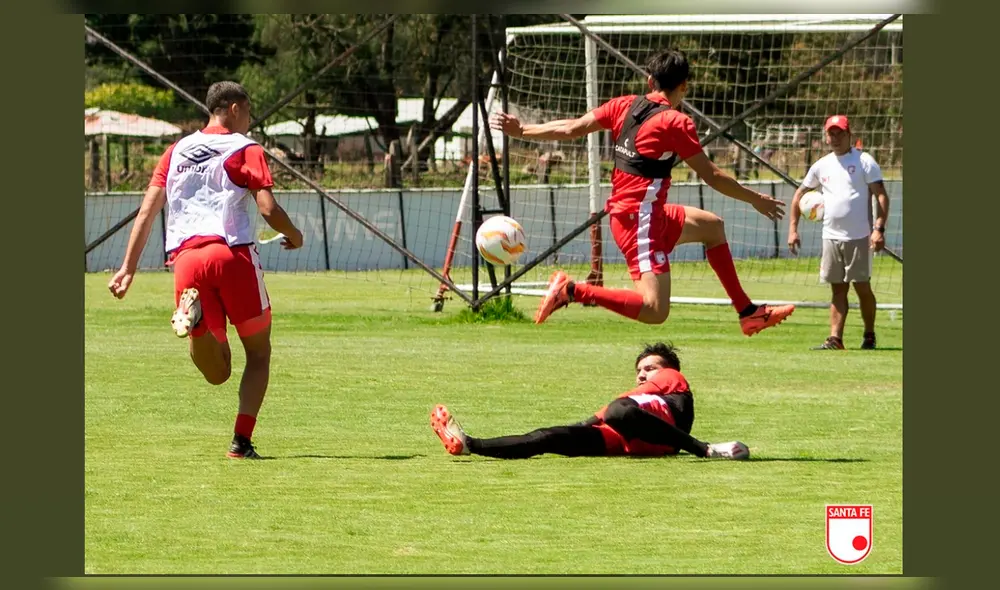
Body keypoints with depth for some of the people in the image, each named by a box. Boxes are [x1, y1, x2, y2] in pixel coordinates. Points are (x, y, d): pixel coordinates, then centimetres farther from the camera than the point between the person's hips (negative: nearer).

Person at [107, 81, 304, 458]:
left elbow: (147, 210, 15)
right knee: (258, 351, 13)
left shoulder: (176, 151, 20)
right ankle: (242, 440, -2)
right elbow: (268, 208, -6)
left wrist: (128, 267, 15)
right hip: (231, 253, -4)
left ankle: (192, 312, -25)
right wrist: (294, 236, 13)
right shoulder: (245, 149, 6)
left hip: (184, 257, 4)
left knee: (217, 372, 6)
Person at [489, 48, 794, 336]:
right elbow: (711, 176, -8)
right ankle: (572, 290, -20)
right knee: (655, 311, -18)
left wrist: (521, 130, 14)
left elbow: (572, 128, 4)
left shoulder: (625, 105, 6)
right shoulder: (676, 123, -13)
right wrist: (756, 200, 3)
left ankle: (748, 313, 27)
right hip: (641, 219, -10)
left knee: (712, 225, 25)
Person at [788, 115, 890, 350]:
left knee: (862, 286, -1)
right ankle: (835, 339, -1)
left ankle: (869, 335, 14)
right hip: (831, 237, 4)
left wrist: (879, 229, -19)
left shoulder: (864, 161, -3)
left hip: (859, 237, -4)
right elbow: (799, 194, 20)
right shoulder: (822, 165, 11)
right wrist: (793, 229, 11)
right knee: (838, 289, 3)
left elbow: (881, 196, -8)